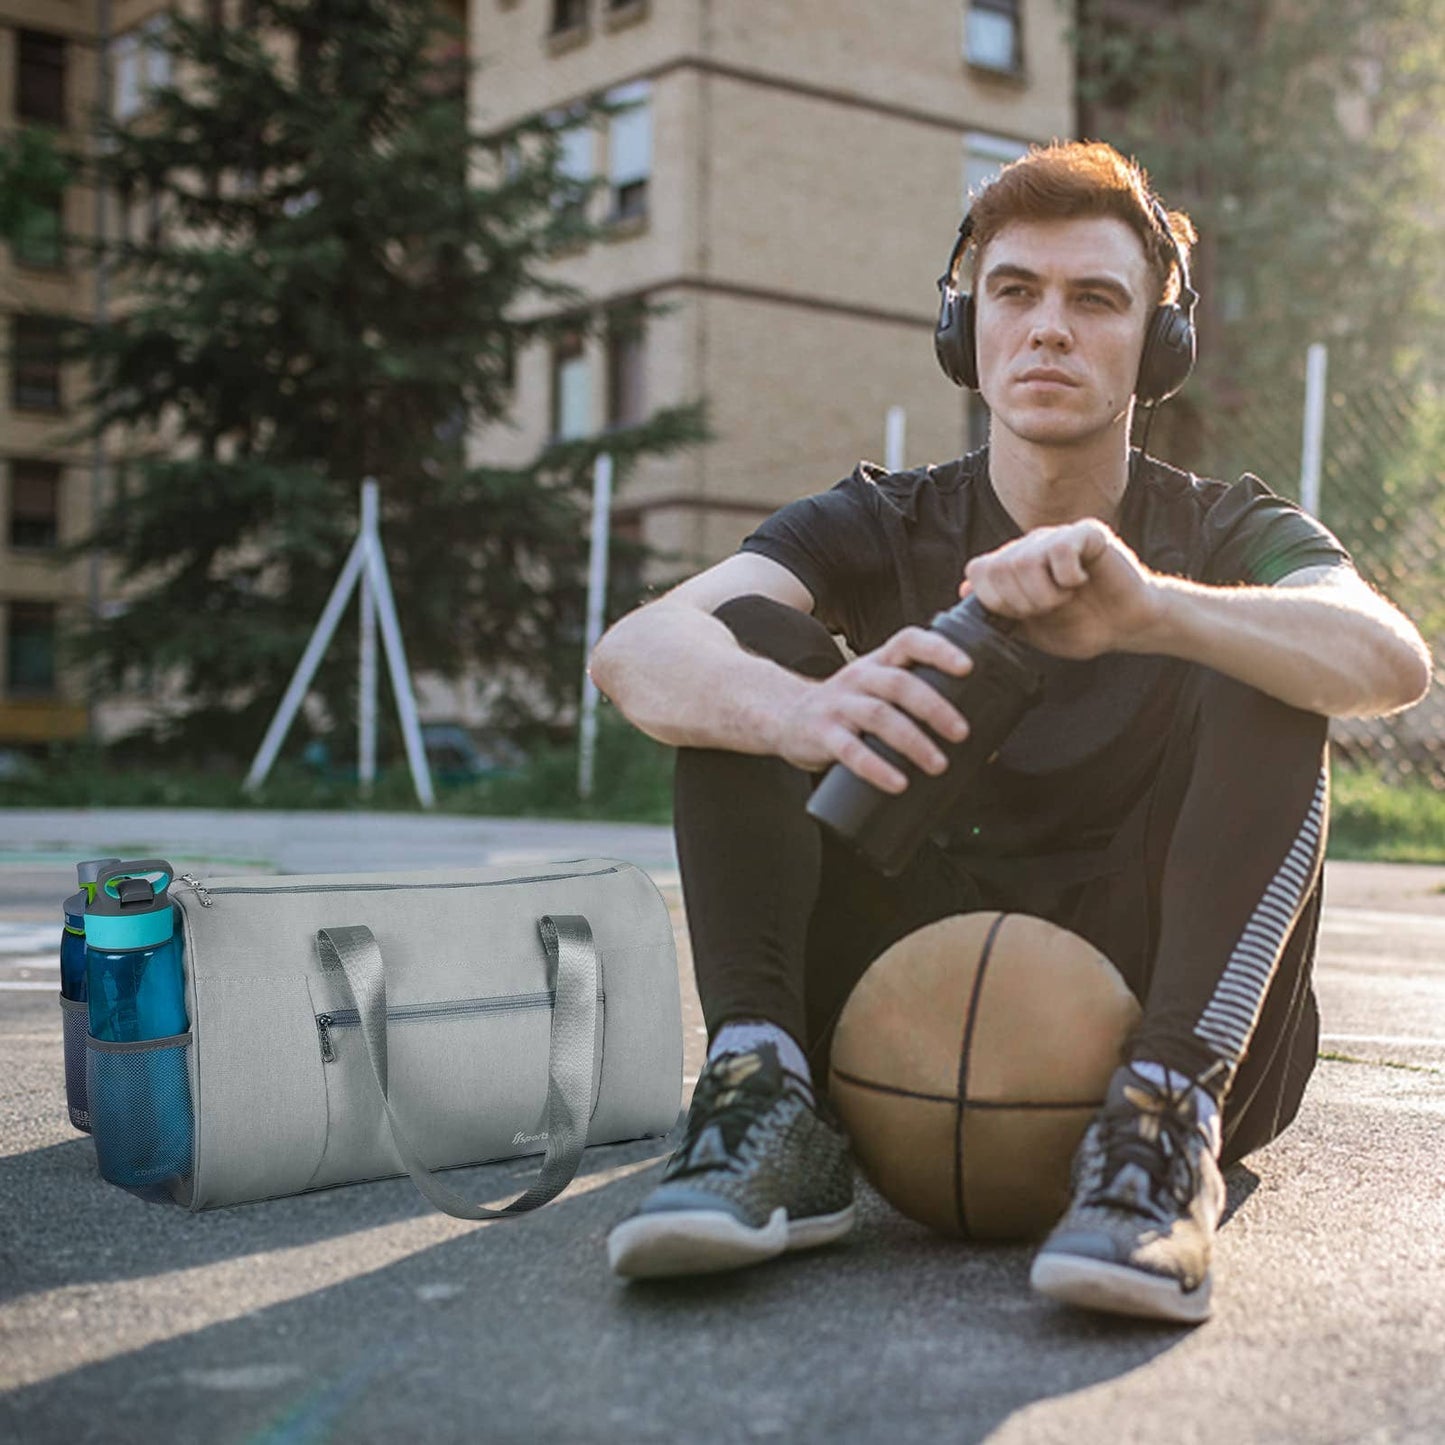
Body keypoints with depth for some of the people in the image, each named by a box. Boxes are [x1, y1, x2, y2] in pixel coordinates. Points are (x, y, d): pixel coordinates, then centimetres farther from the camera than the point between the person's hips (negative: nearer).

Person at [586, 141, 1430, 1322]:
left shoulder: (1223, 536, 3)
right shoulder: (882, 529, 4)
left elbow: (1394, 663, -22)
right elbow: (635, 652, -18)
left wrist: (1150, 608, -41)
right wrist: (801, 710, -41)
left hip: (1163, 999, 0)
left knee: (1258, 670, -19)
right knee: (747, 648, -12)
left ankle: (1170, 1115, -32)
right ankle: (771, 1109, -27)